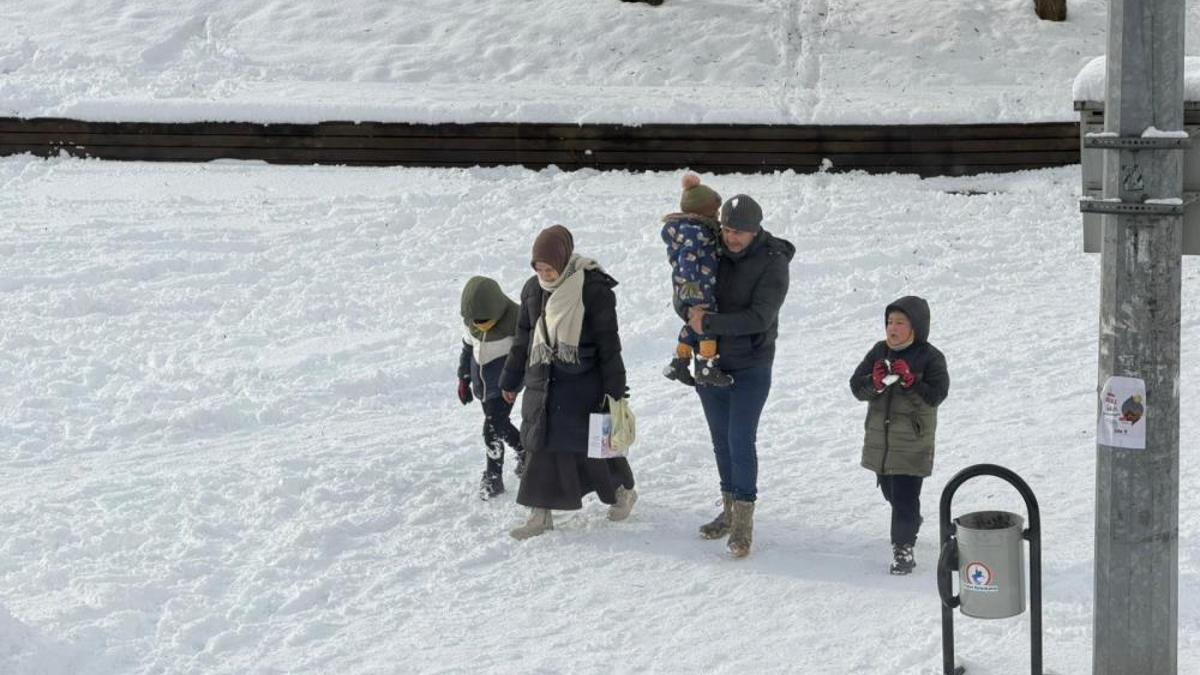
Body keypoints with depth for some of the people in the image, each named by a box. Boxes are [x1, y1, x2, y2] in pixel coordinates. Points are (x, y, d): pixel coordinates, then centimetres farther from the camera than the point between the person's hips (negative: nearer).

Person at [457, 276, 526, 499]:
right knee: (500, 424, 15)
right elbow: (467, 347, 11)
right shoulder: (470, 319, -5)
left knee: (492, 429, -10)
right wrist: (464, 379, 15)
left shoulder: (514, 318, -22)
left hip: (503, 383, -6)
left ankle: (493, 477, 4)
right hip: (481, 382, 6)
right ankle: (524, 452, 38)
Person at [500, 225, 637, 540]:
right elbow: (523, 339, 15)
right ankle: (541, 514, 10)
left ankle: (623, 491, 28)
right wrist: (510, 380, 20)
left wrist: (614, 389, -9)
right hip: (542, 382, 5)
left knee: (592, 443, 3)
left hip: (582, 381, -5)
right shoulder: (533, 289, 3)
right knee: (540, 444, 3)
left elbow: (608, 342, -10)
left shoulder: (593, 289, -14)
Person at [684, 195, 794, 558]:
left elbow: (760, 317, -23)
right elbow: (682, 294, 4)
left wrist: (710, 322, -28)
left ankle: (744, 521, -4)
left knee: (741, 439, -10)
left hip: (750, 367, -5)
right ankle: (729, 510, 27)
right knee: (721, 438, 14)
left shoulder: (772, 262, -15)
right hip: (710, 362, 5)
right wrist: (690, 311, -20)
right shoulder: (710, 253, -1)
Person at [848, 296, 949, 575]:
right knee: (890, 490, 20)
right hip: (880, 437, 6)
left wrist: (910, 382, -27)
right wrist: (874, 383, -20)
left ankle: (903, 548, -4)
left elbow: (936, 395, -16)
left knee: (905, 496, -9)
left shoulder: (930, 357, -9)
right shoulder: (879, 351, 4)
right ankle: (911, 522, 46)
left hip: (913, 440, -6)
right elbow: (856, 385, 1)